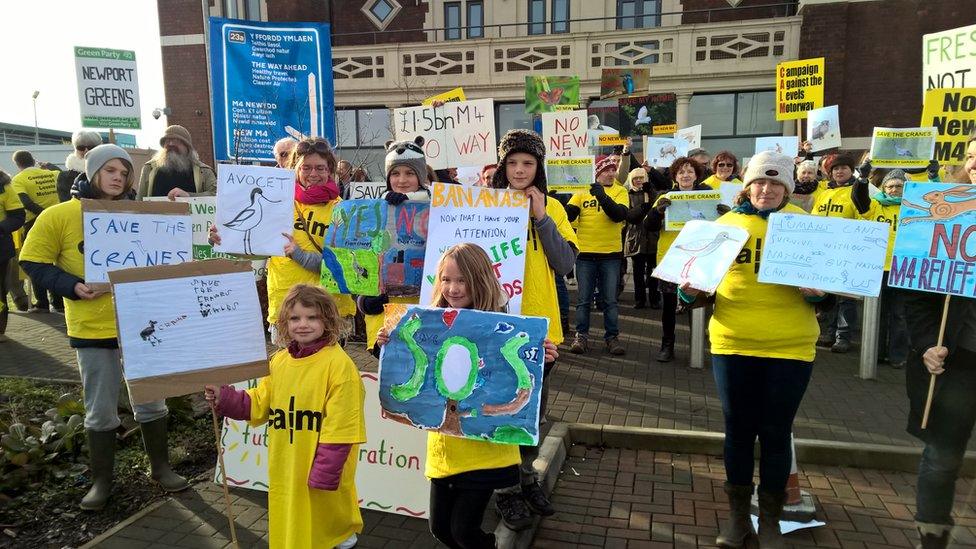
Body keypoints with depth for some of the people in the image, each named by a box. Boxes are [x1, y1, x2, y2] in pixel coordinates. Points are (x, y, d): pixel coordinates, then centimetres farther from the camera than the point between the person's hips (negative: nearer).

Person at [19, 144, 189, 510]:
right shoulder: (59, 215, -5)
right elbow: (34, 263, -3)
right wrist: (72, 286, -16)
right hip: (91, 328, -2)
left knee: (151, 401, 12)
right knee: (100, 410, 10)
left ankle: (161, 467, 29)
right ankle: (101, 480, 28)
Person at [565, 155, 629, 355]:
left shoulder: (620, 191, 2)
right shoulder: (582, 191, 4)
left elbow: (619, 215, -15)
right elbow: (568, 214, -4)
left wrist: (602, 196, -26)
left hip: (611, 254, 0)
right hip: (585, 253, 0)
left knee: (610, 300, 7)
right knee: (583, 299, 6)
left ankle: (612, 337, 17)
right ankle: (581, 336, 17)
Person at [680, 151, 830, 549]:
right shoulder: (725, 224, 4)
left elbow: (826, 282, 5)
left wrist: (817, 292, -17)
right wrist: (690, 291, -14)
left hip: (789, 348, -1)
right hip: (732, 344, 1)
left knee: (776, 434, 9)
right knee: (738, 431, 10)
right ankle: (738, 516, 27)